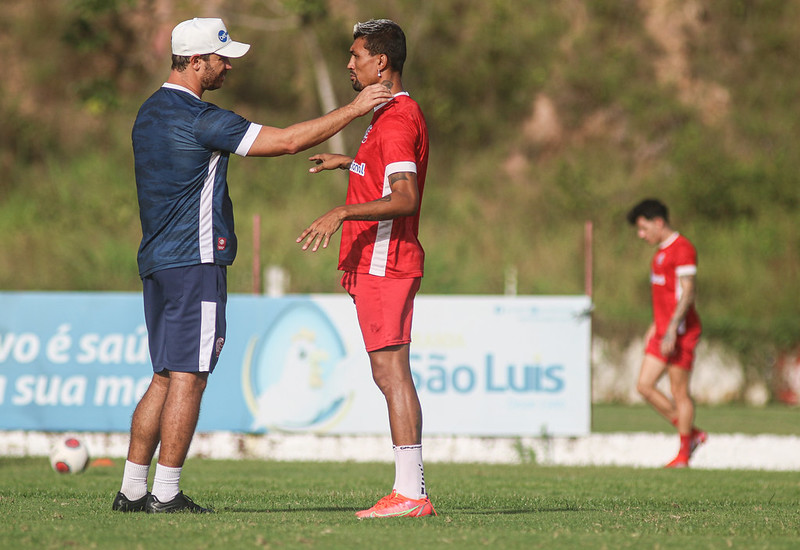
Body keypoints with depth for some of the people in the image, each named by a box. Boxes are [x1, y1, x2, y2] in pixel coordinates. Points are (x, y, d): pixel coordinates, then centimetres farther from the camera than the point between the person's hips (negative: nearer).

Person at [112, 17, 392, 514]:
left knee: (166, 378, 12)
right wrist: (354, 109, -10)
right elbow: (287, 140, -16)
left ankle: (133, 490, 10)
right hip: (196, 263, -9)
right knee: (188, 378, -6)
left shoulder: (151, 113, 15)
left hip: (158, 263, 9)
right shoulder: (197, 119, -15)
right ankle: (166, 494, -7)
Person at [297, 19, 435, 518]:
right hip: (379, 263, 11)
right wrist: (349, 162, 40)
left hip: (384, 262, -11)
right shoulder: (400, 113, 18)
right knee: (389, 374, 9)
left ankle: (410, 494, -12)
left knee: (392, 373, -11)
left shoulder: (397, 119, -15)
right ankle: (412, 491, 9)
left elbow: (406, 198, -26)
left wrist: (342, 214, -29)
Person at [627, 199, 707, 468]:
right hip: (664, 330, 10)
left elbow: (687, 292, -19)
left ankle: (683, 456, 5)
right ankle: (691, 434, 14)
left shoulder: (682, 249, -13)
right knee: (644, 385, 5)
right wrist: (656, 325, 24)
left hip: (681, 332, -10)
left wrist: (672, 329, -24)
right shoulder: (663, 251, 18)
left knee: (679, 392, -4)